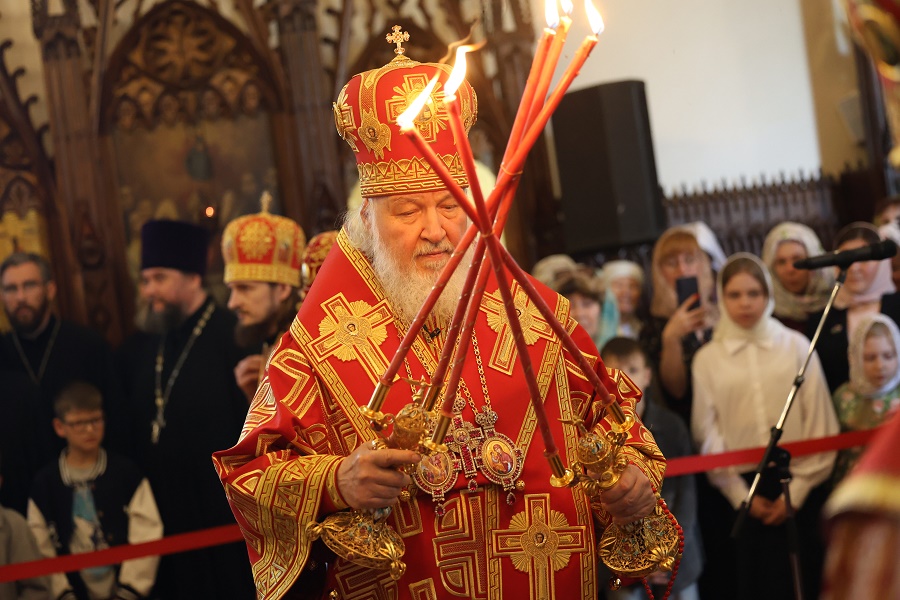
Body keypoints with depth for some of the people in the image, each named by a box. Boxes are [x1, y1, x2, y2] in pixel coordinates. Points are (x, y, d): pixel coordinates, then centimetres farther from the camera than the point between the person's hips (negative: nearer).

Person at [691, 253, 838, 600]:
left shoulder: (797, 346, 4)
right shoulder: (707, 359, 5)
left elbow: (819, 423, 0)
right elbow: (707, 433, 2)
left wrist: (797, 492, -7)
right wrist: (741, 496, -4)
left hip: (798, 487, 0)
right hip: (740, 488, 0)